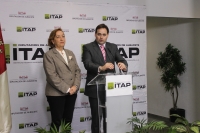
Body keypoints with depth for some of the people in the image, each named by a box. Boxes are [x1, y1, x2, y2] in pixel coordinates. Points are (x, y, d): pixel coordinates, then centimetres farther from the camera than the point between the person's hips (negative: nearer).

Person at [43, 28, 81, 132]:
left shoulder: (70, 53, 14)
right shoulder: (49, 55, -5)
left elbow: (77, 71, 9)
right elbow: (52, 76, -14)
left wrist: (75, 86, -8)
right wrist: (67, 89, -16)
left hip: (72, 93, 5)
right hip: (56, 94, -5)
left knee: (68, 121, 11)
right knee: (57, 121, 4)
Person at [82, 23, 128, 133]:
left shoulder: (113, 47, 10)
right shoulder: (88, 47, -3)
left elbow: (121, 60, 0)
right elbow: (87, 64, -18)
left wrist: (124, 65, -24)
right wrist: (101, 68, -36)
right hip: (95, 88, -4)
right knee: (96, 117, 5)